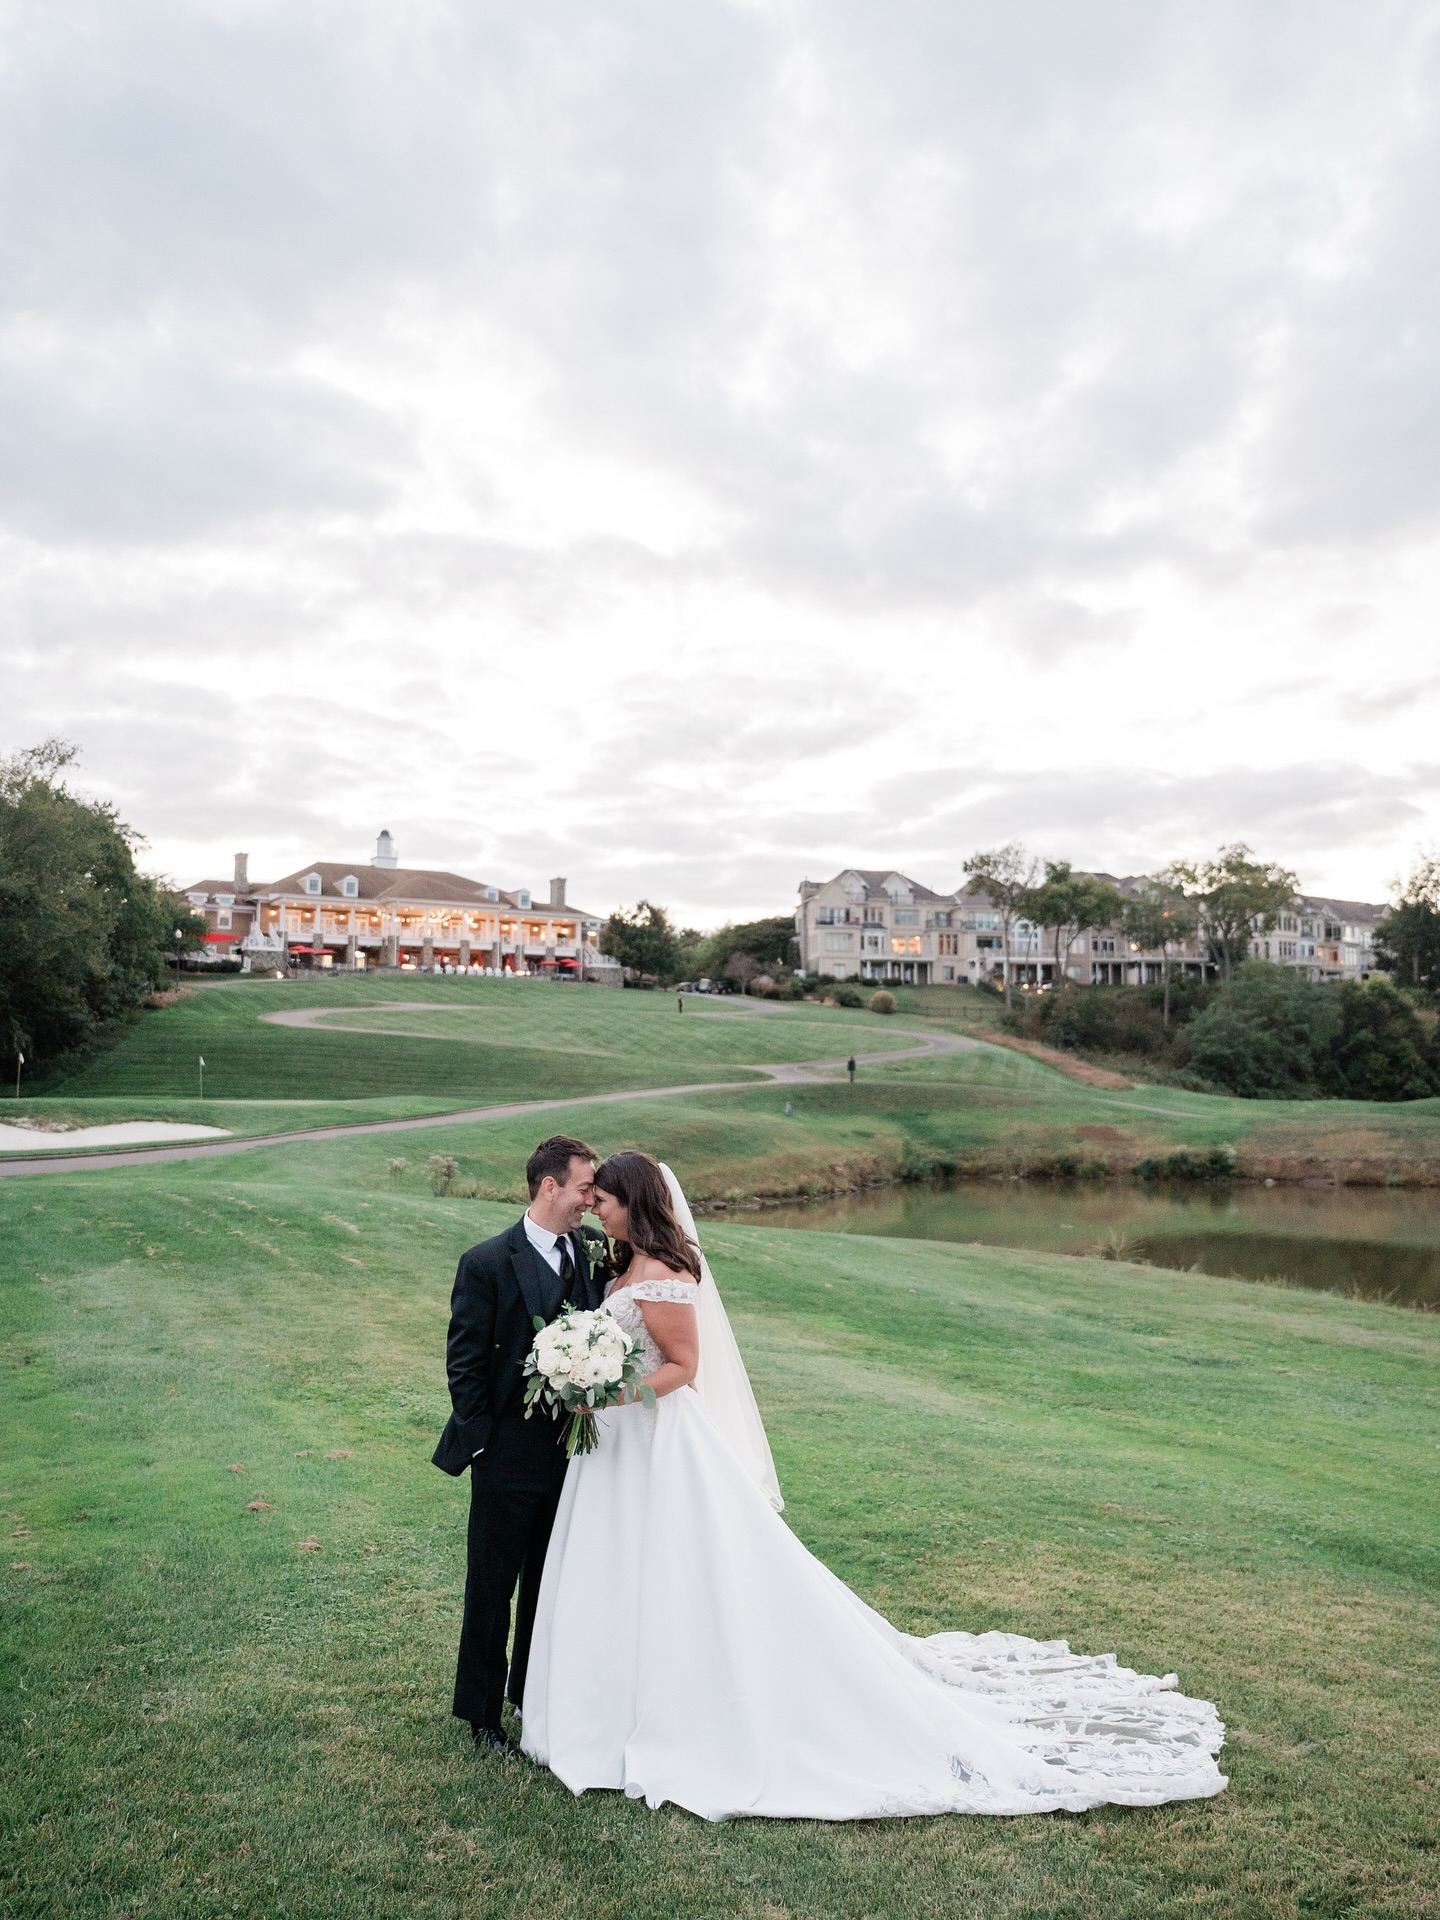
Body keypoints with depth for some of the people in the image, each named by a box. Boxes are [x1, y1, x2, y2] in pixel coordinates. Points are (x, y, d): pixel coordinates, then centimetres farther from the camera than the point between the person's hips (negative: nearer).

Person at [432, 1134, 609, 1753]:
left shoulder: (593, 1254, -1)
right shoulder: (487, 1262, -15)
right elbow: (463, 1364, -10)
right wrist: (479, 1440, -10)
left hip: (573, 1452, 5)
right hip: (510, 1457, -5)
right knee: (492, 1587, 12)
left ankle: (534, 1690, 41)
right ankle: (482, 1710, 31)